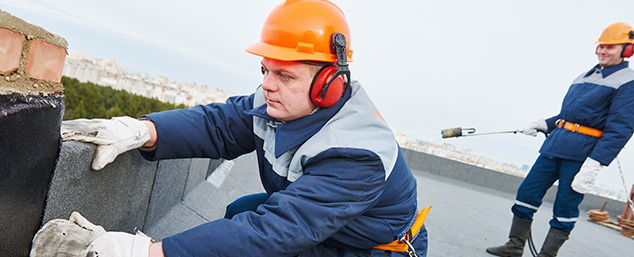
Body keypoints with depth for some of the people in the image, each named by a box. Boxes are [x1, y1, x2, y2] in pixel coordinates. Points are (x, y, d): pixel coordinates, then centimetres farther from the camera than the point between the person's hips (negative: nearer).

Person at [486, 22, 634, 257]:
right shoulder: (584, 77, 18)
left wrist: (595, 164, -21)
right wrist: (544, 125, 13)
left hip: (581, 153, -7)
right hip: (555, 144, 7)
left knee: (564, 208, 1)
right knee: (527, 192, 4)